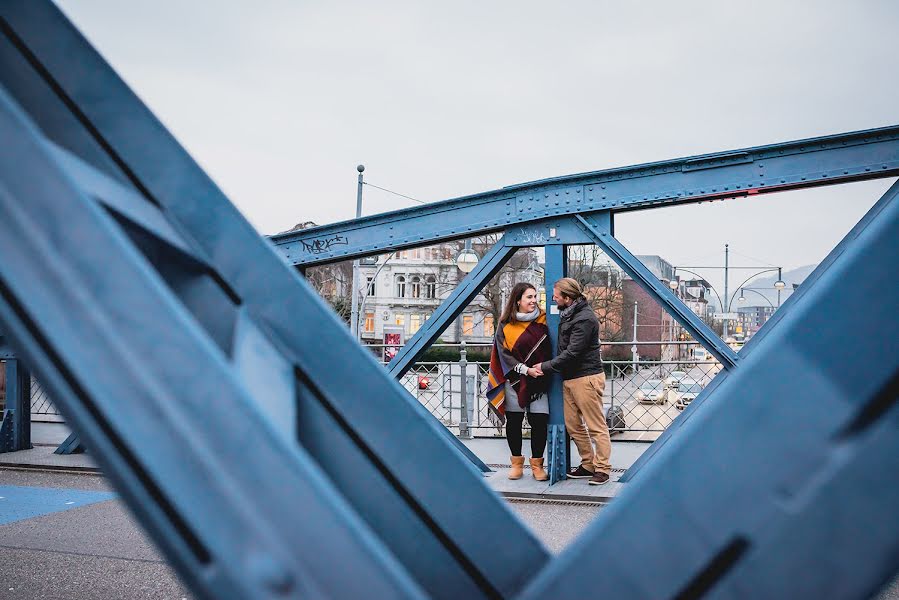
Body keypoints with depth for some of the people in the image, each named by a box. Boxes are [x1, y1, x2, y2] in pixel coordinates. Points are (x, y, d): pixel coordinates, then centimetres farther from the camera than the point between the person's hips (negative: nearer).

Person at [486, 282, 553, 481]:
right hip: (514, 381, 0)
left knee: (540, 421, -5)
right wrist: (525, 369, -14)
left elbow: (550, 349, 9)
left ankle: (537, 464, 8)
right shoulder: (506, 325, 0)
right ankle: (517, 463, 18)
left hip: (539, 381, 0)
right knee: (513, 421, 5)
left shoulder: (542, 320, 3)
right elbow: (504, 353, -4)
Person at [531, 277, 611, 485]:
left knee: (596, 426, -1)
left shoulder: (585, 318, -17)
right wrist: (545, 365, 5)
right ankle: (588, 465, 21)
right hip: (570, 378, 10)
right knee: (573, 425, 11)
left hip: (586, 378, -10)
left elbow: (572, 353, -20)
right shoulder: (568, 314, 13)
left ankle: (602, 468, 6)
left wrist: (544, 367, -15)